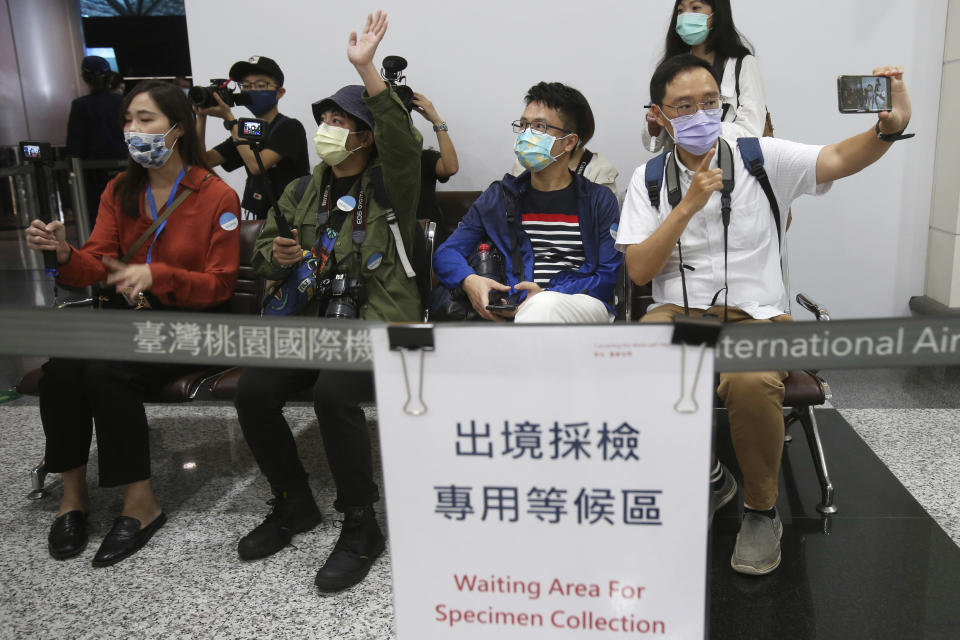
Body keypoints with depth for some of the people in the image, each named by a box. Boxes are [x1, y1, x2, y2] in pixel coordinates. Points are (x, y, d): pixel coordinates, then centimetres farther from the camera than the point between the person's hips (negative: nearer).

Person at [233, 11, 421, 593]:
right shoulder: (303, 192, 17)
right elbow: (264, 251, 24)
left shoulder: (390, 186, 0)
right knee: (253, 392, -16)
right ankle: (295, 505, 8)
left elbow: (403, 142, -22)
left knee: (333, 394, -33)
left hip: (379, 323, -6)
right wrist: (277, 256, -1)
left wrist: (368, 70, -29)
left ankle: (362, 527, -12)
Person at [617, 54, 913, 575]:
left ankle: (762, 509, -5)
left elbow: (838, 160, -10)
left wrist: (890, 127, -30)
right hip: (678, 313, 2)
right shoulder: (649, 178, 8)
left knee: (751, 380, -36)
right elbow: (639, 270, -2)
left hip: (755, 315, -1)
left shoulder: (761, 158, 5)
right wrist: (688, 205, -10)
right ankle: (708, 478, -1)